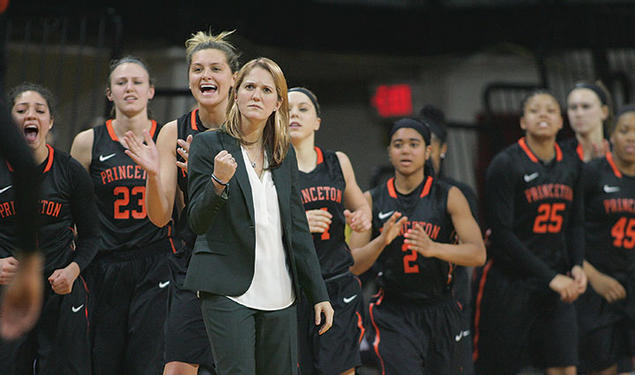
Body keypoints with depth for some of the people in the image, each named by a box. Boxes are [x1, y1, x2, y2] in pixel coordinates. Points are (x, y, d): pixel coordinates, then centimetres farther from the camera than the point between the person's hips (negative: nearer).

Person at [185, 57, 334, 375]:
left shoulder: (284, 154, 13)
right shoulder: (208, 145, 0)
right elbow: (198, 222, -5)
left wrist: (318, 294, 14)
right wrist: (218, 182, -24)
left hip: (279, 295, 5)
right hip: (228, 289, -5)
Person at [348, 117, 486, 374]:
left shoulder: (449, 197, 0)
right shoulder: (372, 201, 3)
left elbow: (478, 254, -11)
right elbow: (353, 264, -3)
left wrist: (432, 248, -30)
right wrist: (382, 241, -23)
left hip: (442, 313, 1)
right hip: (393, 315, -1)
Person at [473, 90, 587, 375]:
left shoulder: (571, 166, 8)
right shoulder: (506, 164, -10)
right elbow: (502, 233, -14)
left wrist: (576, 267, -2)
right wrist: (550, 277, -16)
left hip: (557, 285, 5)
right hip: (509, 284, -5)